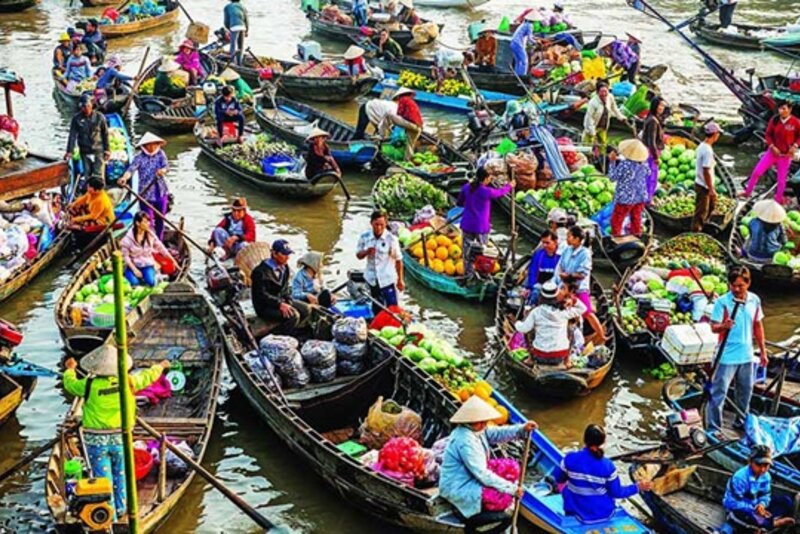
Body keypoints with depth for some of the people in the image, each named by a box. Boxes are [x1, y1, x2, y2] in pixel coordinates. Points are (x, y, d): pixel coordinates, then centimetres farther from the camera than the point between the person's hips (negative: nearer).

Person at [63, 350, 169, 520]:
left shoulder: (89, 385, -15)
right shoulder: (127, 382, -10)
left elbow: (70, 384, 5)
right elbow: (147, 376, 9)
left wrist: (70, 369, 27)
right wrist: (160, 366, 29)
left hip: (97, 440, -2)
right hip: (120, 437, 2)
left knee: (103, 478, 6)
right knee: (120, 473, 21)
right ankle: (120, 508, 34)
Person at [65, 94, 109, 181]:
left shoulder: (99, 117, -4)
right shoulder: (76, 118, -4)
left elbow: (105, 134, 4)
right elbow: (72, 136, -3)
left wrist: (107, 149, 4)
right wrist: (69, 151, -8)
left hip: (98, 151, -1)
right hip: (84, 152, 1)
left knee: (98, 176, -5)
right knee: (87, 175, 7)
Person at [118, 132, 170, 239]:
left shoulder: (160, 154, 2)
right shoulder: (140, 157, -8)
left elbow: (166, 166, -10)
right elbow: (131, 169, -21)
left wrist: (162, 170, -36)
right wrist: (124, 178, -43)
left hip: (161, 192, 3)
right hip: (146, 193, -3)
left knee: (160, 219, 13)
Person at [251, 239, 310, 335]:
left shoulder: (285, 269, 8)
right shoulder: (261, 271, -19)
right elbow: (261, 294, -22)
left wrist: (288, 302, -4)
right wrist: (280, 304, -27)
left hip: (281, 301, 9)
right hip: (264, 307, -9)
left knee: (306, 309, -4)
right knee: (293, 315, -27)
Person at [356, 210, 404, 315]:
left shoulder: (391, 239, -14)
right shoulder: (364, 237, -5)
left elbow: (398, 260, -7)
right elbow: (358, 255, 5)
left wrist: (400, 279, -4)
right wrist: (366, 252, -18)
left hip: (388, 279, -4)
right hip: (372, 279, 4)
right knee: (377, 308, 19)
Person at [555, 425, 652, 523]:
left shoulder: (570, 459, -20)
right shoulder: (607, 465, -22)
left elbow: (558, 478, -2)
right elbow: (617, 492, -10)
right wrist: (638, 487, 3)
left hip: (578, 512, 0)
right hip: (604, 513, 0)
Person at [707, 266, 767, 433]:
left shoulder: (755, 300, 1)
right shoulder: (722, 302, -14)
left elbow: (758, 326, 11)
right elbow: (714, 327, -14)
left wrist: (763, 351, 14)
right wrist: (724, 326, -37)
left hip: (747, 355, 5)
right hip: (727, 356, -5)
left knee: (745, 391, 19)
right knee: (718, 392, -4)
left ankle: (741, 422, 38)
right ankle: (713, 429, 2)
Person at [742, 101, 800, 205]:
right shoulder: (774, 120, -8)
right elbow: (768, 134, 2)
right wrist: (772, 146, -11)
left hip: (786, 155, -2)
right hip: (772, 152, 2)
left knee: (781, 179, 7)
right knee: (757, 171, -3)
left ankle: (778, 199, 23)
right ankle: (747, 192, 11)